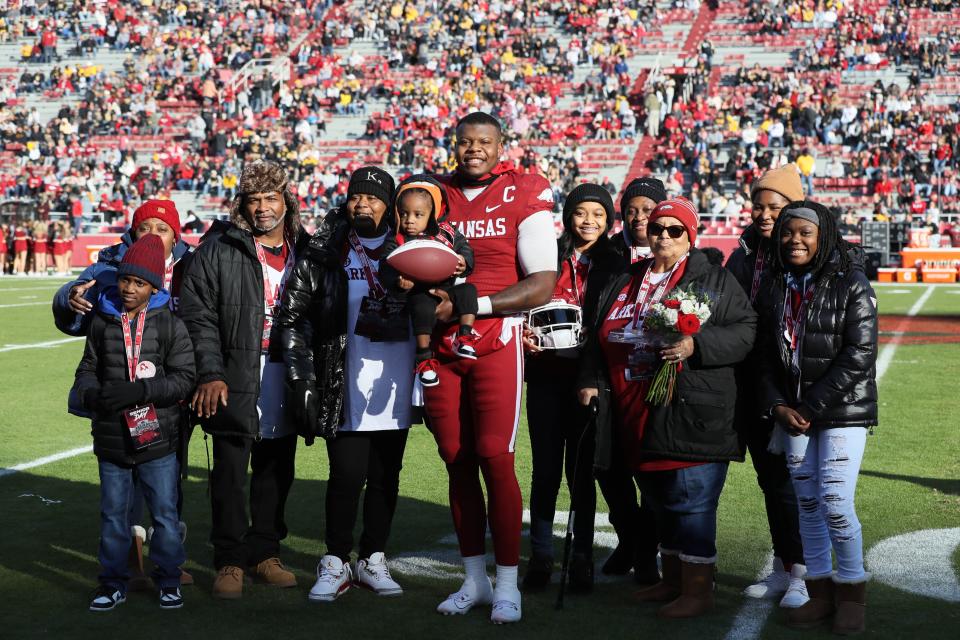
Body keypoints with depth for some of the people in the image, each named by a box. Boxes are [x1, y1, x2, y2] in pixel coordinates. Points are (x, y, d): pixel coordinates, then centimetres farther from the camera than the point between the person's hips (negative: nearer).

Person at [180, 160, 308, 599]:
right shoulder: (218, 251, 0)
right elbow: (197, 315, -3)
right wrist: (209, 373, -12)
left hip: (286, 382, 3)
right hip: (234, 385, -3)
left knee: (276, 472, 10)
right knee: (231, 473, -1)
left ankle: (265, 554, 23)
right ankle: (230, 562, 10)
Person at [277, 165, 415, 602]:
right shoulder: (327, 252, 0)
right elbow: (292, 316, 1)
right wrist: (302, 379, -5)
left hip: (395, 385, 3)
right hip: (346, 385, -2)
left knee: (385, 476, 8)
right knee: (347, 476, -3)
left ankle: (373, 560, 21)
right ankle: (335, 564, 12)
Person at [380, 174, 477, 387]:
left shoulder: (447, 233, 9)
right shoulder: (396, 241, 4)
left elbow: (465, 249, 11)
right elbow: (386, 269, -3)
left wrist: (463, 264, -13)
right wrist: (399, 281, -24)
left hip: (448, 287, 3)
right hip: (420, 293, -3)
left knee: (467, 290, -23)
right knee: (423, 307, -32)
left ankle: (465, 335, -16)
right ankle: (424, 357, -24)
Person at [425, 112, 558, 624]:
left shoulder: (523, 197, -4)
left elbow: (543, 284, -10)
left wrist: (470, 305, -16)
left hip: (496, 346, -4)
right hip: (441, 348, 4)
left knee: (495, 459, -7)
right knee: (457, 462, 8)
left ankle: (507, 584, 4)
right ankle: (474, 578, 19)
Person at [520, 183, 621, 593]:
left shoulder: (613, 265, 6)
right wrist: (524, 335, -9)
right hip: (546, 373, 1)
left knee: (581, 468, 3)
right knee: (546, 467, 3)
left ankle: (582, 557, 12)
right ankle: (540, 556, 12)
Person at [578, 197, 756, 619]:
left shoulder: (714, 280, 1)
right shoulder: (624, 283, 17)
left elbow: (745, 330, -8)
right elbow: (598, 338, 22)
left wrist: (697, 346, -20)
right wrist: (590, 381, 11)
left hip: (690, 415, -6)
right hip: (637, 417, 6)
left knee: (691, 502, -5)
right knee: (660, 501, 15)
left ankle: (698, 589, 4)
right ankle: (672, 580, 28)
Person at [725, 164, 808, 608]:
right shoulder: (744, 255, 10)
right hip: (752, 388, 6)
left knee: (790, 481, -2)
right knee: (770, 479, 13)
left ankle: (803, 573, 10)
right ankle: (783, 568, 25)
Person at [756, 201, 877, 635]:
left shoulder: (851, 285, -8)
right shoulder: (774, 287, 8)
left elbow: (859, 355, -13)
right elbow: (766, 353, 10)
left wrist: (812, 408, -15)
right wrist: (777, 405, -4)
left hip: (843, 410, -5)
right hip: (793, 413, 5)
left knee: (836, 503, -9)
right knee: (807, 504, 8)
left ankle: (852, 592, 9)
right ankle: (820, 591, 18)